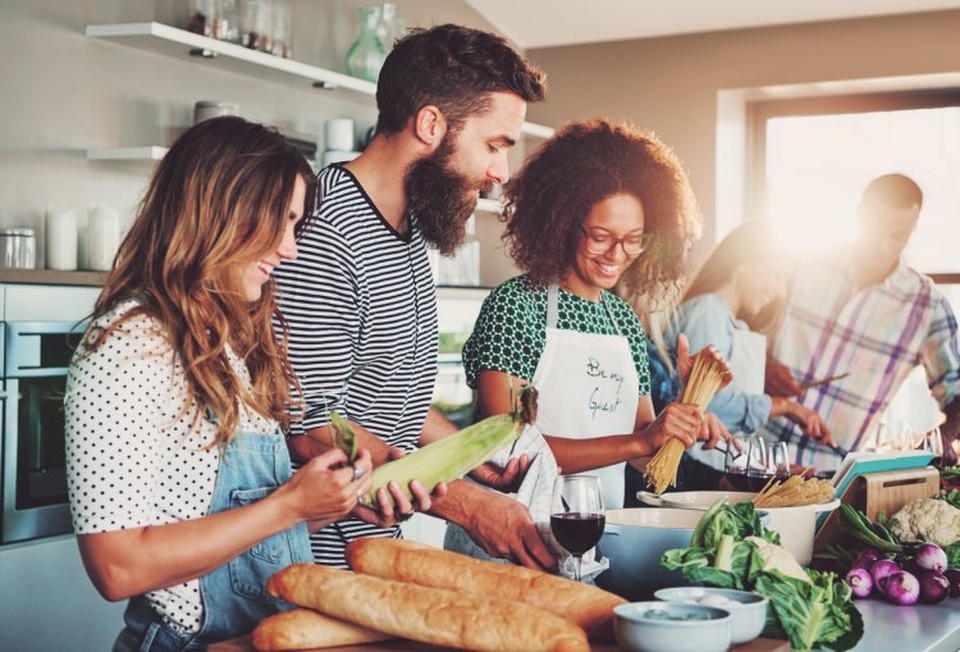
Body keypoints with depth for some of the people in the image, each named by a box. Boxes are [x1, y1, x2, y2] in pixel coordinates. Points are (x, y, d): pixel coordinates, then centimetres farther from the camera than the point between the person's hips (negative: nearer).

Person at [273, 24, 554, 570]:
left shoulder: (411, 228, 10)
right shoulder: (324, 237, -22)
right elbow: (314, 431, -24)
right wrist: (468, 505, -24)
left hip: (384, 541, 9)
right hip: (322, 560, -9)